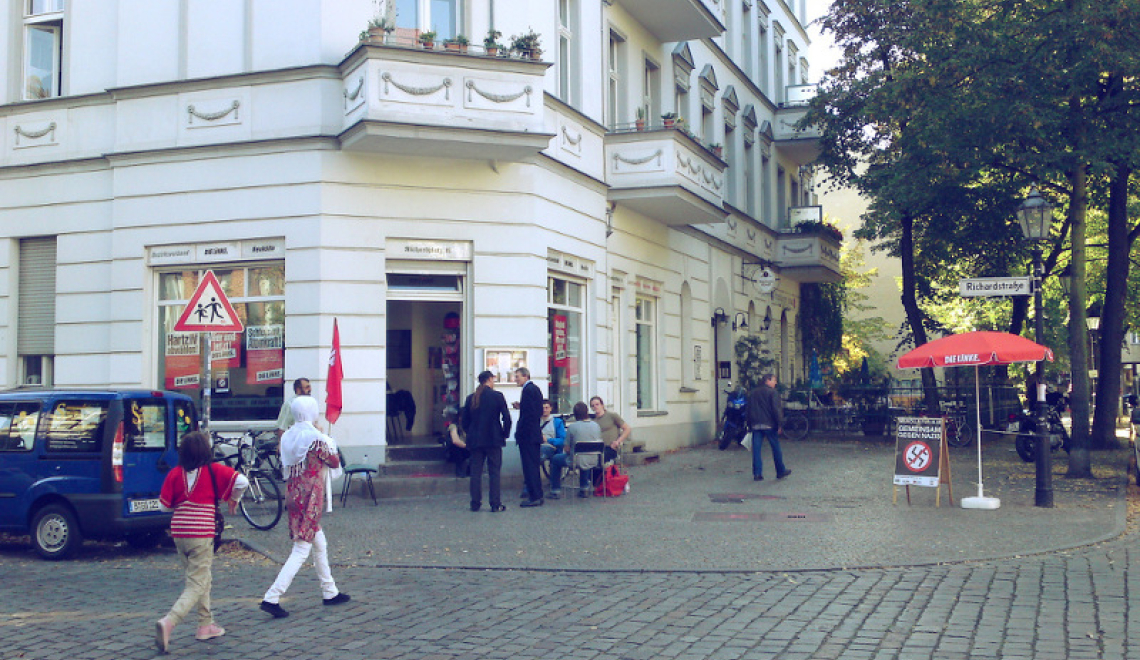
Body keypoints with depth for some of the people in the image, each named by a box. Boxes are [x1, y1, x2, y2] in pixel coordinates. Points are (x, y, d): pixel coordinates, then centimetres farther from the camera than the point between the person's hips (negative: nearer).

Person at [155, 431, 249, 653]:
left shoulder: (175, 474, 3)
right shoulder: (213, 470, -5)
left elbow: (164, 505, 5)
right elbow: (241, 481, -13)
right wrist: (234, 499, 5)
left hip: (178, 532, 5)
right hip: (201, 534, -5)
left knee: (202, 578, 21)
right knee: (196, 585, -1)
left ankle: (206, 625, 27)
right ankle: (168, 622, -20)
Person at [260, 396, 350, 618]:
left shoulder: (287, 437, 5)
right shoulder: (315, 438, -16)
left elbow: (285, 466, 13)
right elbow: (335, 462, -6)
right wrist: (330, 444, 12)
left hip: (293, 494, 8)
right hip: (311, 497, -8)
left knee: (320, 544, 20)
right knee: (301, 550, -4)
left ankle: (330, 592, 30)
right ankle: (272, 597, -10)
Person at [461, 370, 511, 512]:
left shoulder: (471, 398, 5)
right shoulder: (497, 396, -6)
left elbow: (465, 420, 9)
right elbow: (506, 418, -8)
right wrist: (505, 434, 5)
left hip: (475, 440, 3)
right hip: (493, 439, -3)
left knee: (475, 472, 8)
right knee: (494, 472, 1)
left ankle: (475, 503, 9)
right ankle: (495, 504, 1)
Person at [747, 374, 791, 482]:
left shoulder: (752, 393, 15)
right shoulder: (772, 392, -5)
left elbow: (749, 410, 17)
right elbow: (776, 409, -11)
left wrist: (750, 424, 21)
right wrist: (779, 424, -8)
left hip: (755, 425, 5)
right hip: (769, 424, -5)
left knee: (756, 449, 2)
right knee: (776, 448, 7)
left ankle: (757, 474, -2)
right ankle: (781, 471, 16)